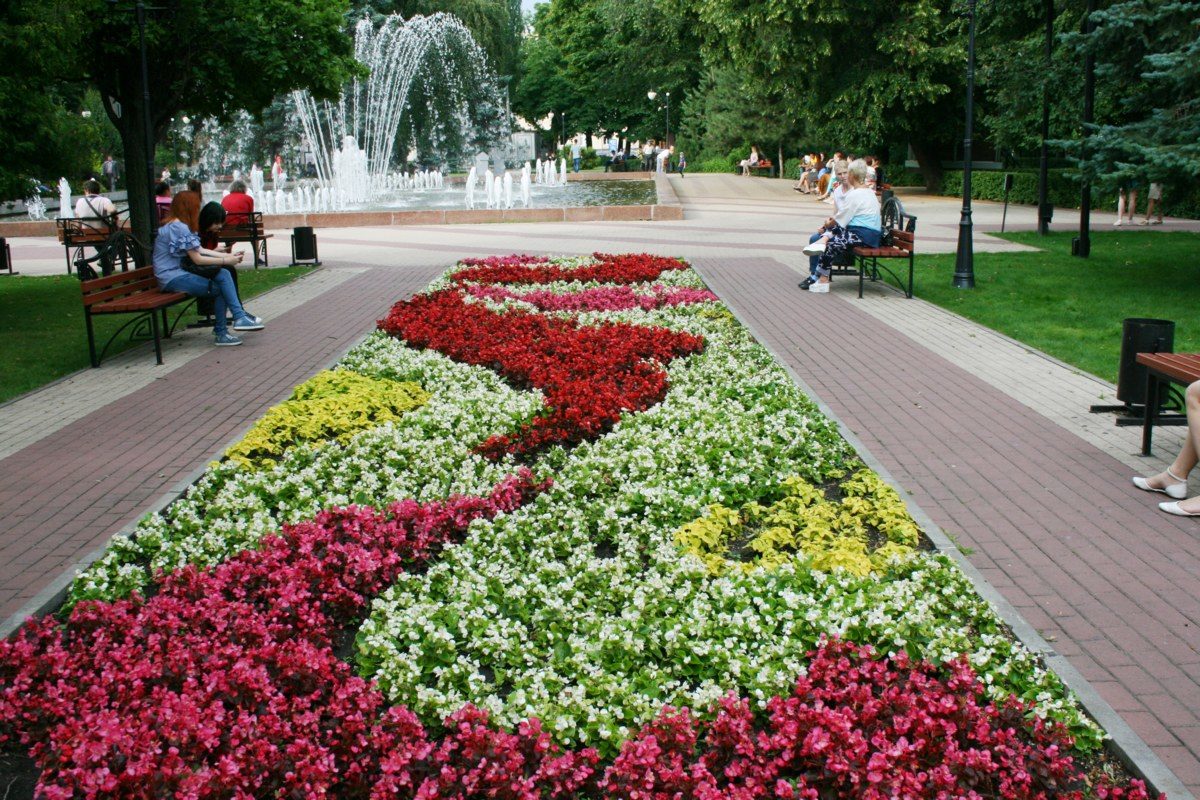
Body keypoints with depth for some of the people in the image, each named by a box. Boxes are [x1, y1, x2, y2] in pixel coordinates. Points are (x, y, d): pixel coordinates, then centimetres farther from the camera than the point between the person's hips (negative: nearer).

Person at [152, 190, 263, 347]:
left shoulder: (179, 225, 17)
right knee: (220, 288, -15)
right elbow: (197, 259, -15)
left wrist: (229, 256, 7)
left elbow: (201, 250, 13)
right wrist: (225, 261, -10)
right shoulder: (179, 227, -15)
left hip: (178, 273, 9)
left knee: (224, 275, -8)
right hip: (172, 278, -9)